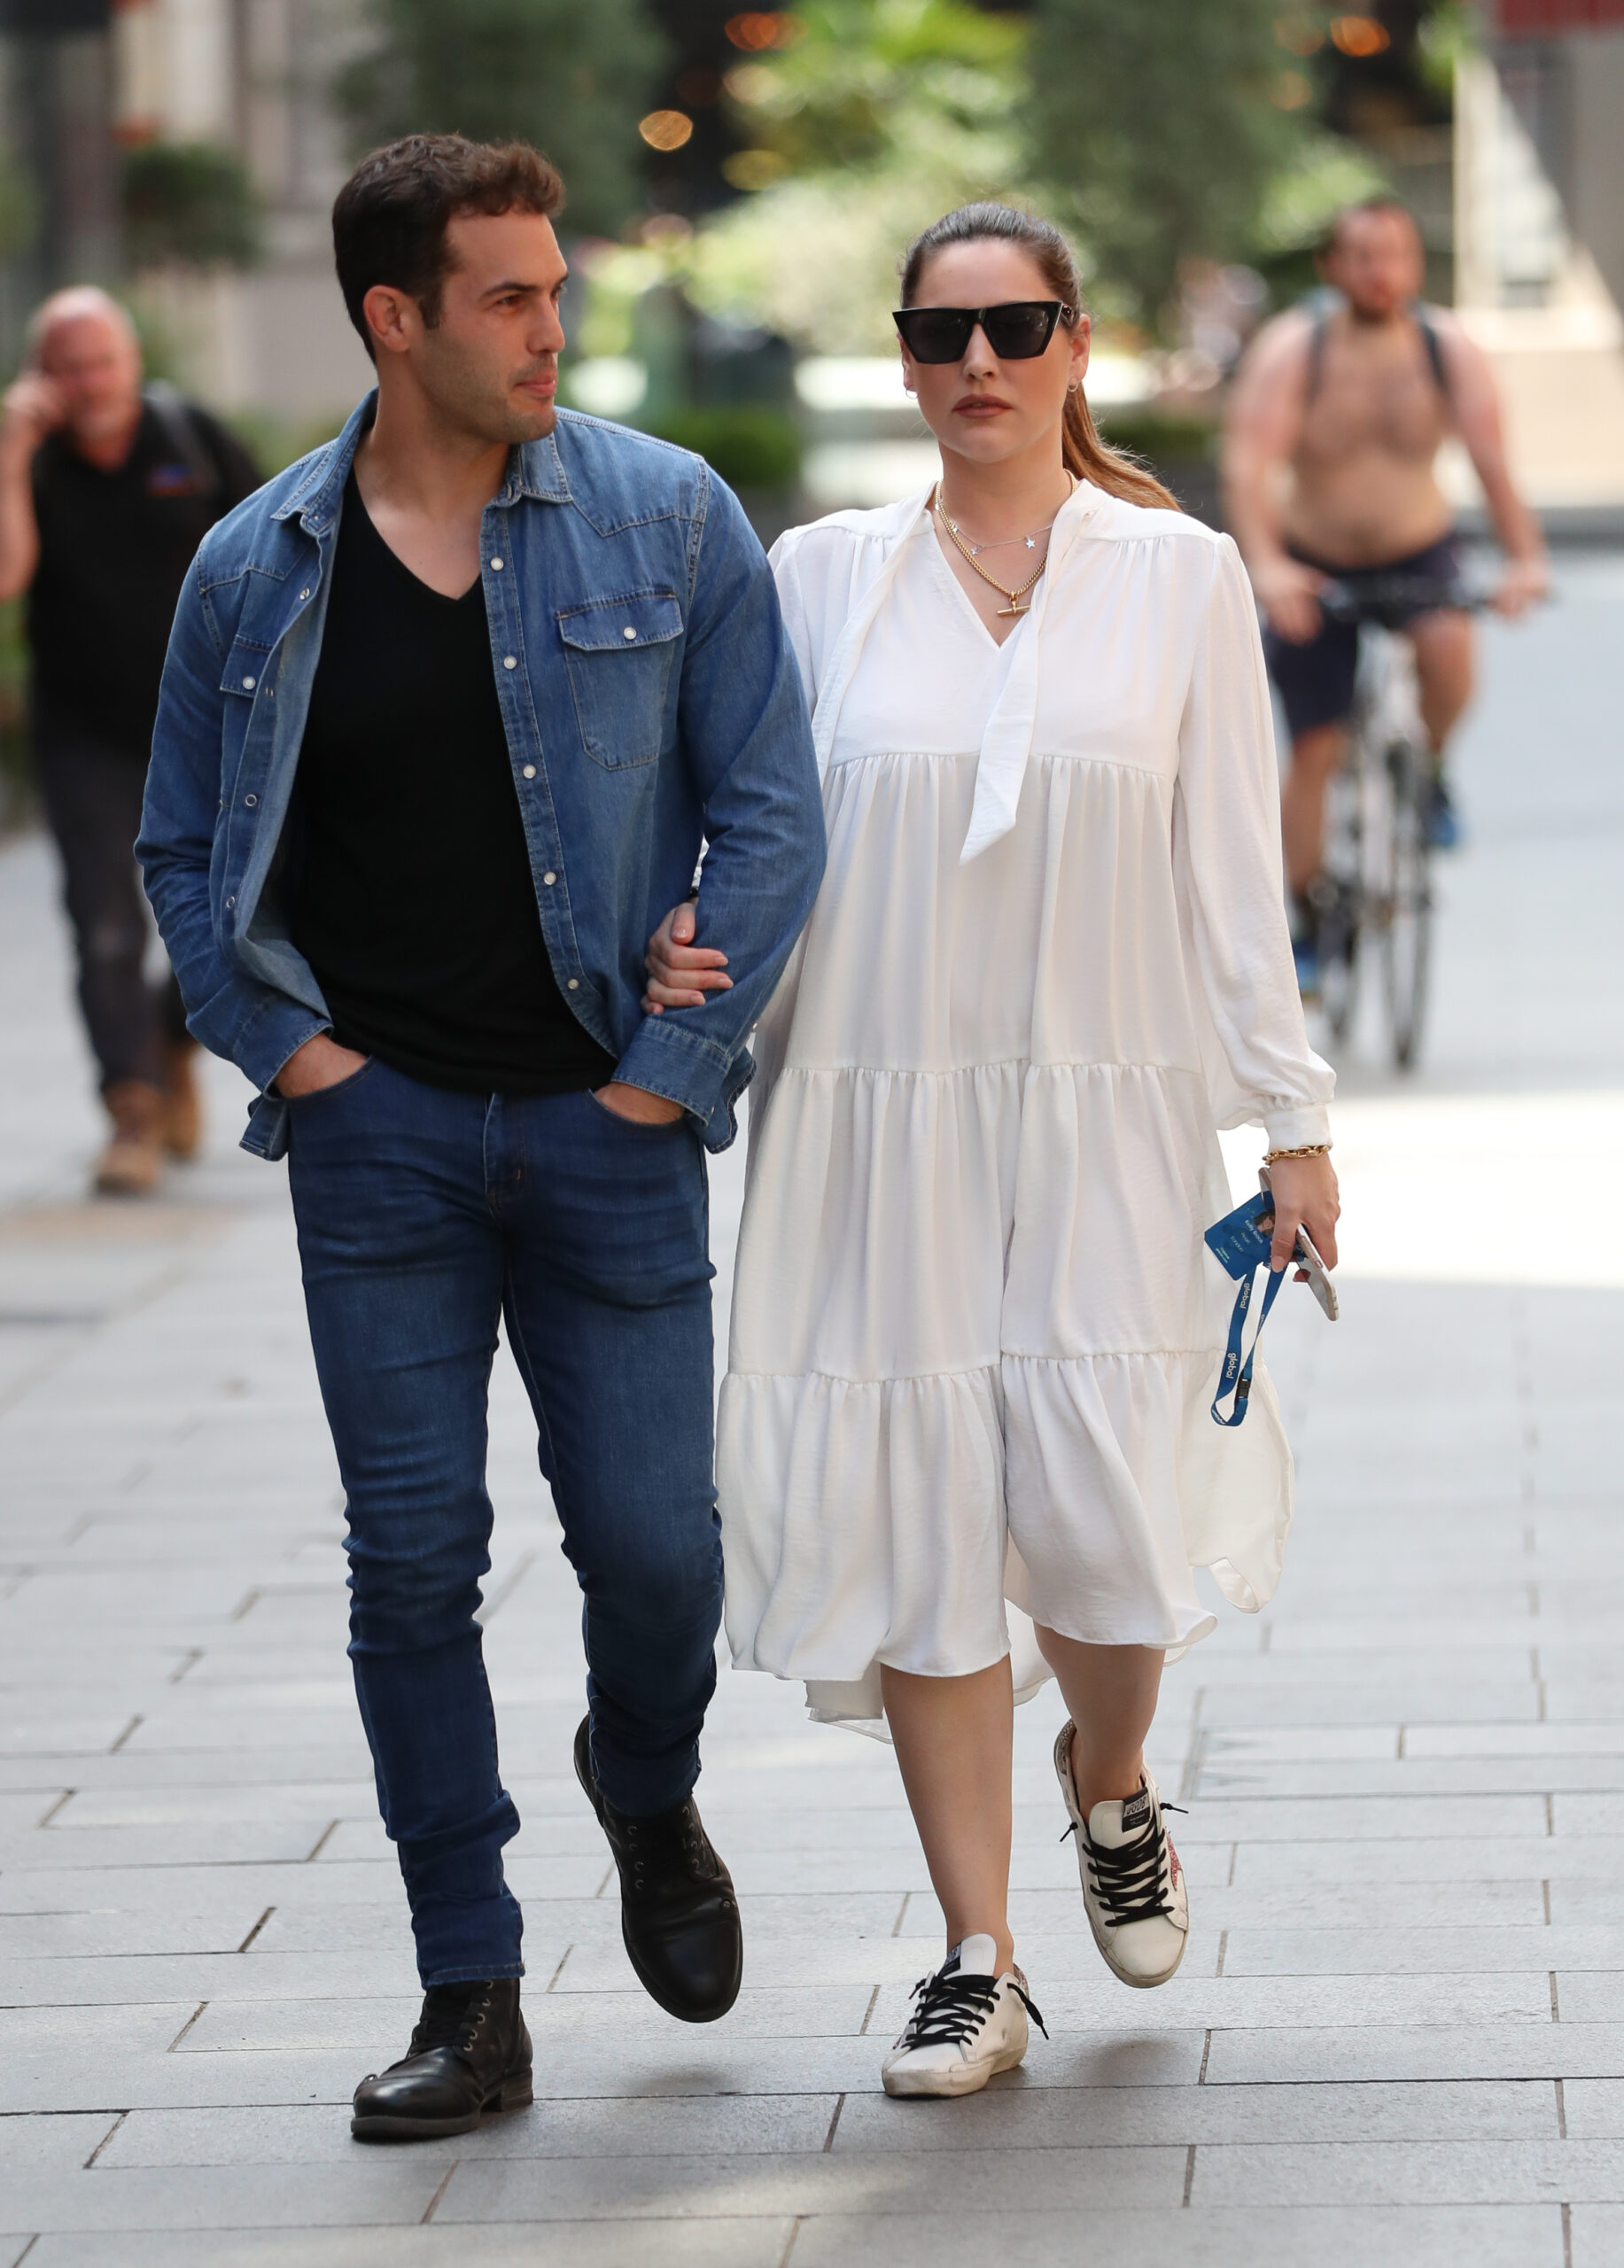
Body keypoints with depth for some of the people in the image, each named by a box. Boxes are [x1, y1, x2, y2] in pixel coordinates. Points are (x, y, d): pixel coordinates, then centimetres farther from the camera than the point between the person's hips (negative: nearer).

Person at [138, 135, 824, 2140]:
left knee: (654, 1543, 0)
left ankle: (648, 1796, 34)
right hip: (380, 1133, 1)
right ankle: (470, 2001, 9)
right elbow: (185, 851, 13)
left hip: (605, 1129, -1)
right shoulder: (256, 575, 3)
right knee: (412, 1563, 1)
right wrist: (290, 1047, 0)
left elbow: (770, 814, 1)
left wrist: (669, 1066, -4)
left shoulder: (668, 523, -1)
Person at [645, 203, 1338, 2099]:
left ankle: (1110, 1783, 28)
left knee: (1103, 1512, -8)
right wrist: (685, 937, -10)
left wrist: (1290, 1118, 3)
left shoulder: (1180, 577, 4)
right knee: (916, 1513, -1)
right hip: (879, 1123, 1)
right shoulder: (821, 577, 5)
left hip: (1109, 1120, -1)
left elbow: (1232, 870, 5)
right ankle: (977, 1965, 9)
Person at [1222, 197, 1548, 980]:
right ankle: (1305, 921, 14)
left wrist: (1524, 558, -36)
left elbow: (1492, 458, -21)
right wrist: (1264, 565, -45)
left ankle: (1428, 774, -1)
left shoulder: (1449, 348, -12)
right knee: (1315, 753, -3)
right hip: (1312, 567, -1)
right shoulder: (1290, 350, -17)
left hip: (1418, 553, 1)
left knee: (1448, 647, -32)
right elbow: (1247, 466, -28)